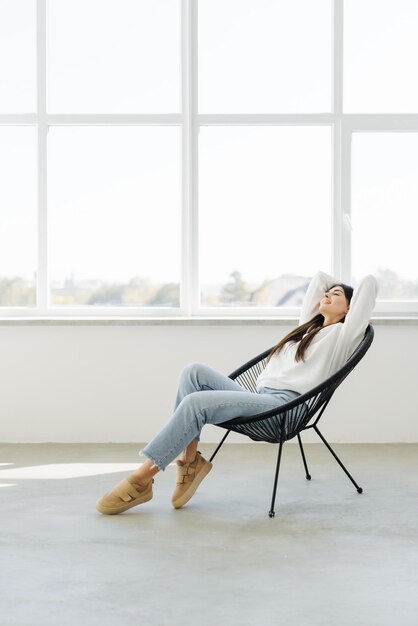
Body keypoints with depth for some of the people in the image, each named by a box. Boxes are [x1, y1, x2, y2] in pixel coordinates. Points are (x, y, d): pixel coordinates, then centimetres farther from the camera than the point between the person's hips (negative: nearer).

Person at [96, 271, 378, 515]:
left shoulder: (341, 333, 11)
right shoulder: (309, 327, 33)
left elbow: (370, 283, 7)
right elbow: (319, 277, 40)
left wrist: (351, 296, 24)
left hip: (284, 406, -8)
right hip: (260, 400, 8)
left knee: (195, 403, -26)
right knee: (195, 371, -16)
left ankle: (142, 480, -22)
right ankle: (191, 461, -17)